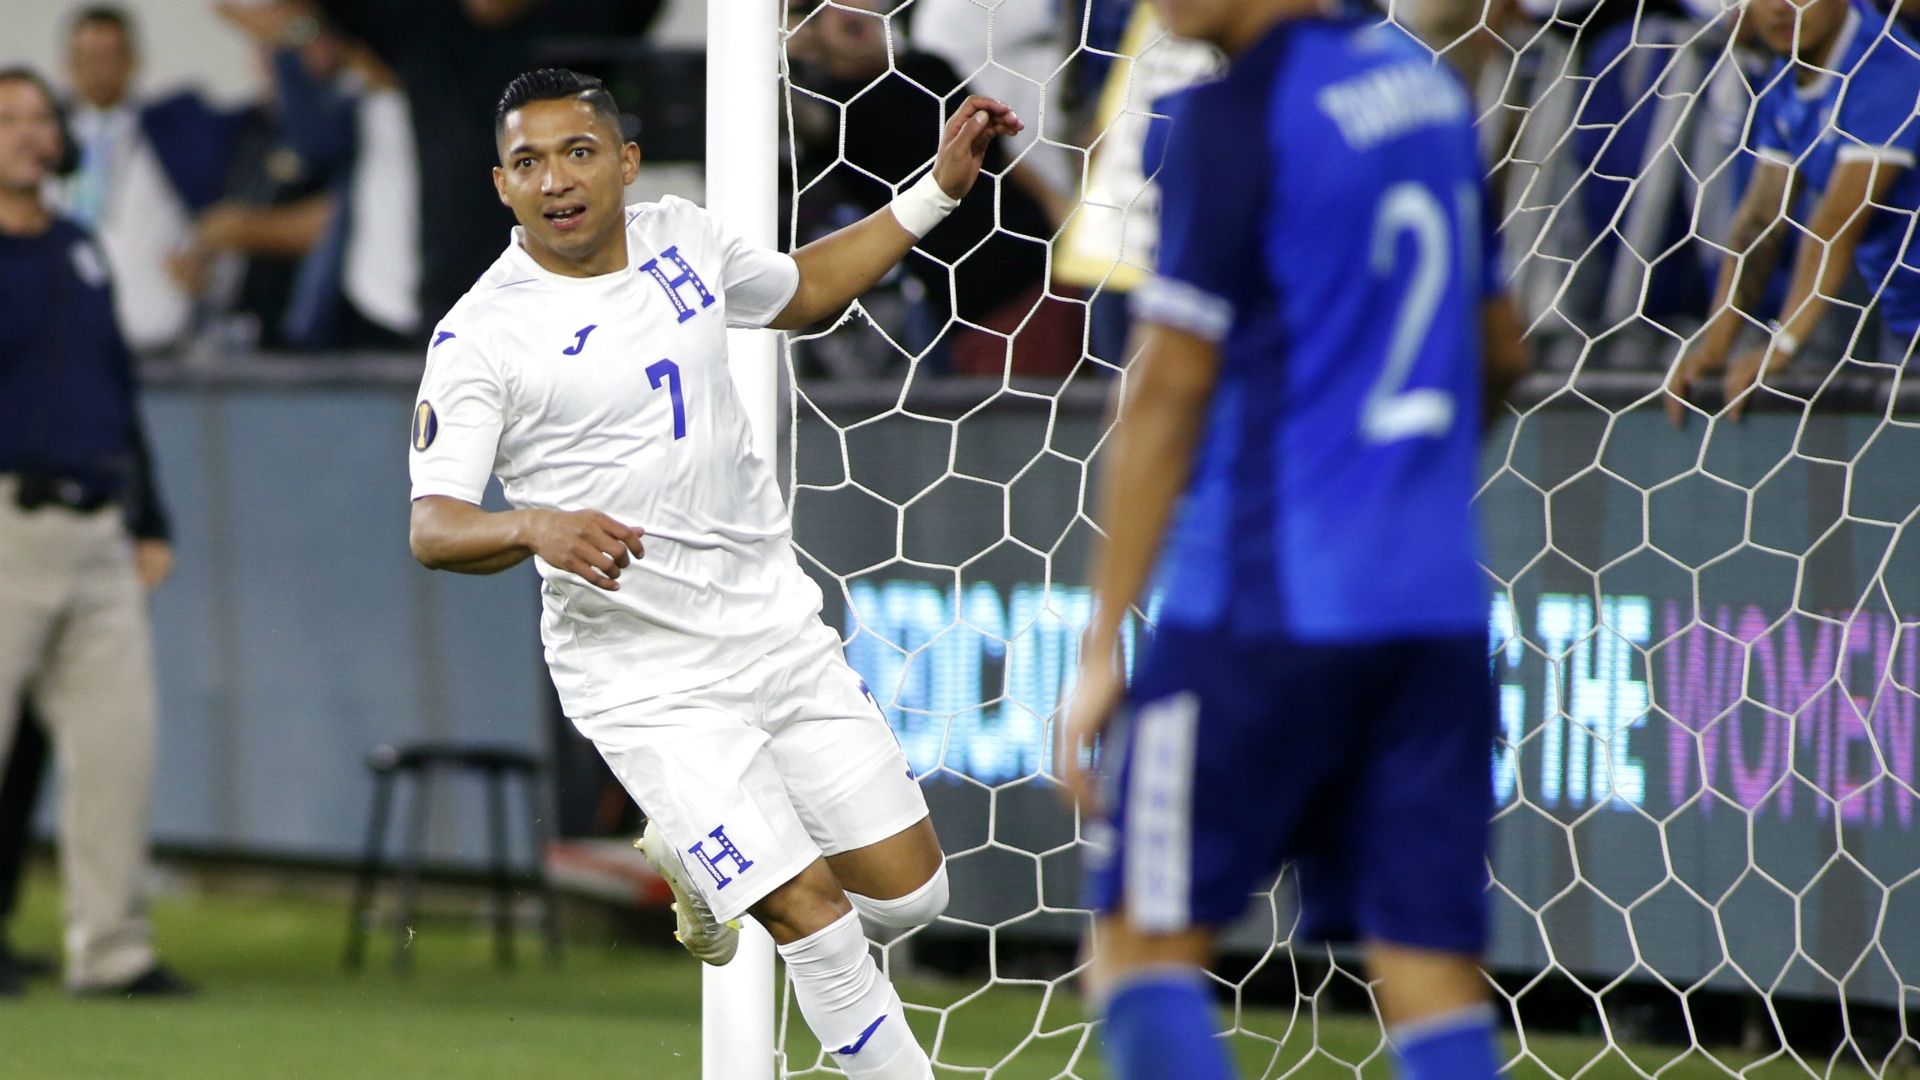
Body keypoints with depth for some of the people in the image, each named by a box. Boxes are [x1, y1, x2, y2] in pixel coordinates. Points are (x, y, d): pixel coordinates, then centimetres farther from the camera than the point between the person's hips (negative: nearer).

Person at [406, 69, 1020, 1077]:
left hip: (778, 629, 6)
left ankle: (689, 857, 31)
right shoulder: (481, 335, -13)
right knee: (809, 909, -14)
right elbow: (432, 527, -18)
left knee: (907, 891, 6)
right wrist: (538, 526, -39)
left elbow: (802, 292, 26)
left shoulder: (680, 237, 5)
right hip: (648, 681, -6)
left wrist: (936, 192, 21)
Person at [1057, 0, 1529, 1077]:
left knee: (1145, 940, 3)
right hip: (1440, 604, 7)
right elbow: (1500, 351, 22)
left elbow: (1171, 389, -11)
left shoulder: (1235, 115, -10)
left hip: (1268, 608, -7)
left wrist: (1104, 641, -9)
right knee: (1433, 972, 3)